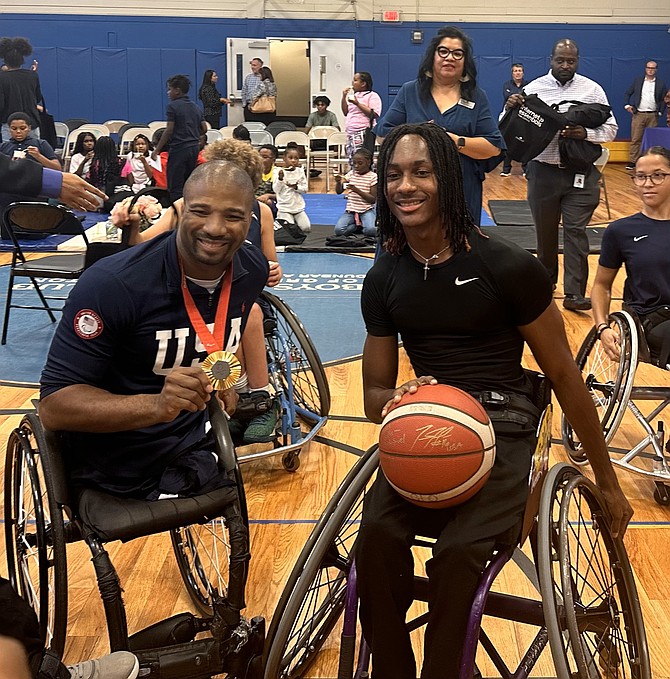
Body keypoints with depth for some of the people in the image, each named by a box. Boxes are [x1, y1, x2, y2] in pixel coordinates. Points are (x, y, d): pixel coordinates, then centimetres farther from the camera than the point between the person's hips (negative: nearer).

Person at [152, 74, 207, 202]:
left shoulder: (173, 106, -8)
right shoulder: (195, 107, 12)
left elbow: (169, 130, -13)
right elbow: (204, 129, 12)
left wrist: (157, 150, -8)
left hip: (179, 148, -7)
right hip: (194, 148, 7)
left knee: (175, 187, -4)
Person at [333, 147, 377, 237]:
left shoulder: (373, 176, -6)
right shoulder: (351, 174, 6)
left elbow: (373, 199, -11)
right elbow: (339, 191, 7)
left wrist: (357, 190, -22)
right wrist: (338, 182, -16)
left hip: (366, 210, -3)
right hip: (351, 210, 4)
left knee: (370, 230, -33)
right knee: (338, 230, -22)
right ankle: (359, 224, 3)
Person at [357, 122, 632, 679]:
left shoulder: (506, 266, -7)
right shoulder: (384, 279, 7)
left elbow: (564, 375, 2)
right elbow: (375, 393, 15)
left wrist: (607, 482, 9)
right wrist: (399, 399, -12)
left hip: (501, 428, -3)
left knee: (459, 549, -29)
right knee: (377, 531, -26)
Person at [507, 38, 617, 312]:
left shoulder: (593, 90, 2)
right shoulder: (533, 88, 1)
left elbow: (610, 128, 2)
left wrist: (585, 134, -17)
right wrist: (510, 109, -22)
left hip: (581, 174, -1)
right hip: (543, 172, 1)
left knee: (576, 231, -5)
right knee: (545, 230, 13)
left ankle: (574, 293, -4)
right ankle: (546, 279, 32)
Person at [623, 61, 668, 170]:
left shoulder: (661, 84, 5)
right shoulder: (638, 80, 6)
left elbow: (663, 100, 8)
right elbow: (627, 93, 11)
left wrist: (660, 112, -1)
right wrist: (627, 105, -2)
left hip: (653, 116, 0)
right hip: (638, 114, 0)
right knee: (635, 139, -3)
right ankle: (632, 162, -2)